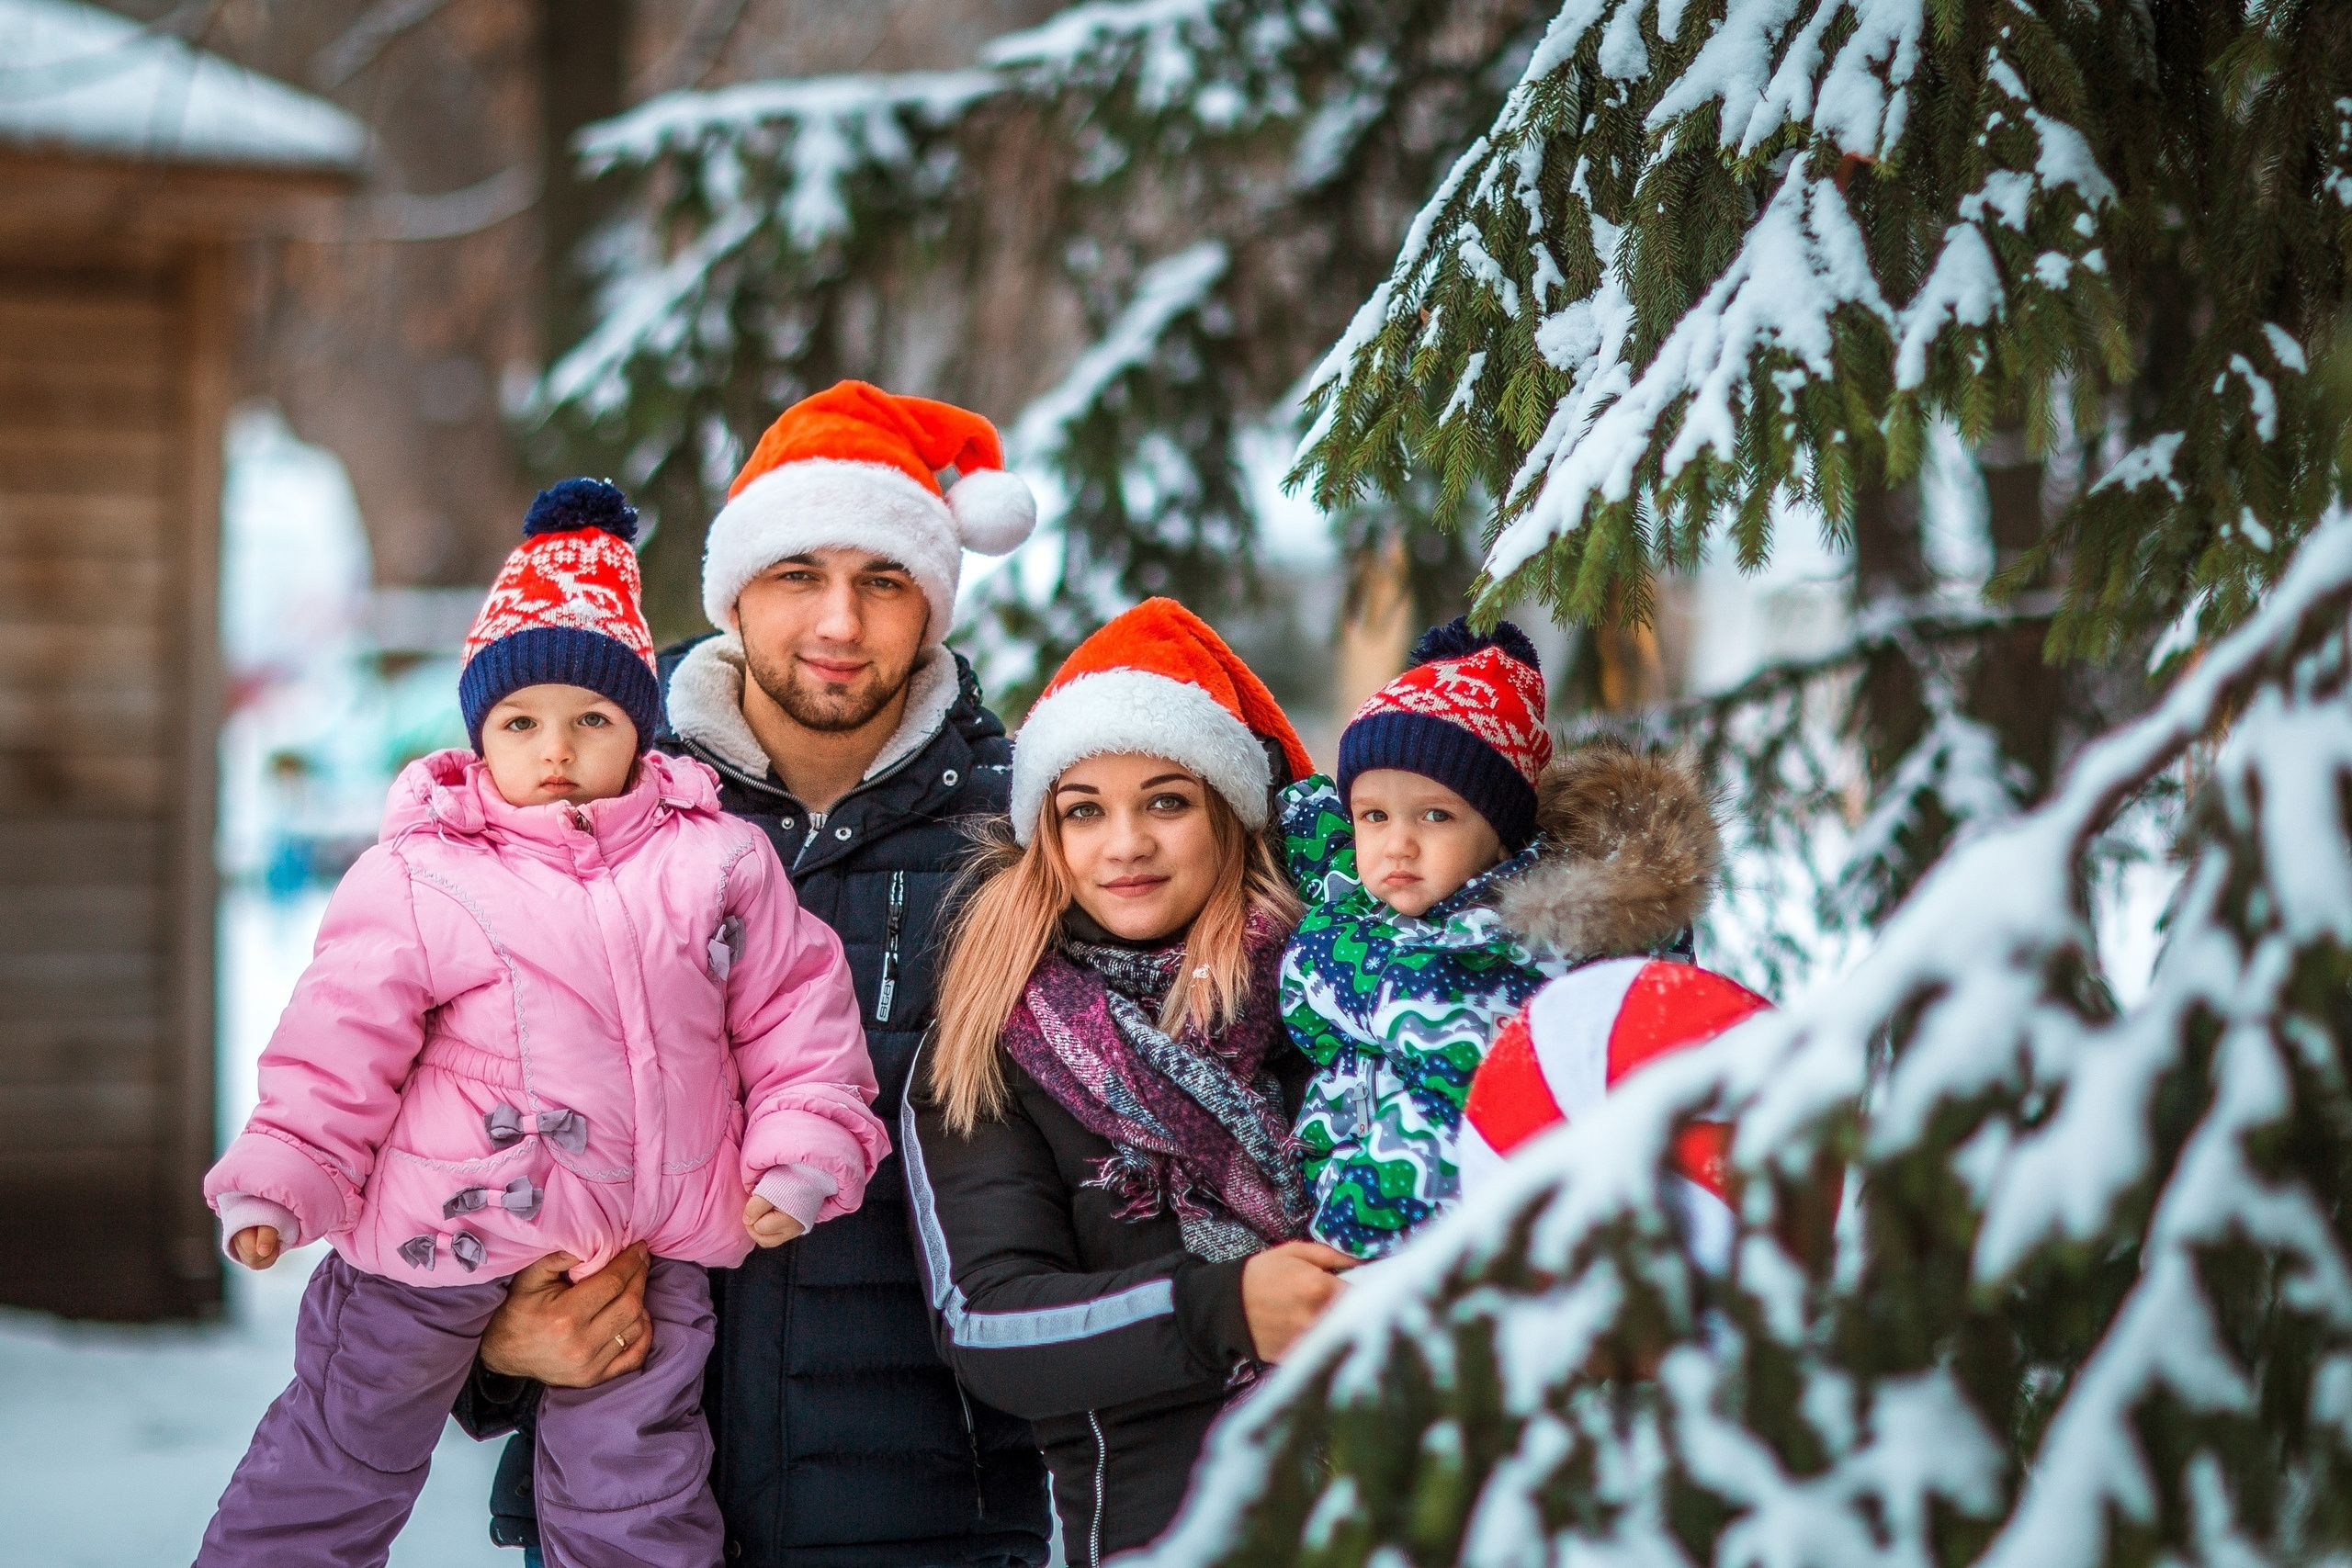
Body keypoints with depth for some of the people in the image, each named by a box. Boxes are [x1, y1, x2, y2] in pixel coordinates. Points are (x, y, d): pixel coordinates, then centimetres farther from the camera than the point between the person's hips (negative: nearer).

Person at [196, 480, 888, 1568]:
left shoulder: (719, 863, -1)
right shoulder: (416, 878, -7)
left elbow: (791, 1013, 4)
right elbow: (341, 1042, -6)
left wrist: (801, 1156, -5)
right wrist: (276, 1181, -14)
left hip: (649, 1240, 2)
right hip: (441, 1228, -2)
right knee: (340, 1456, 12)